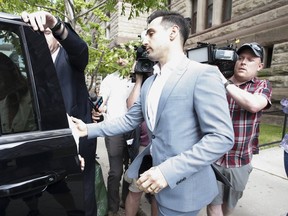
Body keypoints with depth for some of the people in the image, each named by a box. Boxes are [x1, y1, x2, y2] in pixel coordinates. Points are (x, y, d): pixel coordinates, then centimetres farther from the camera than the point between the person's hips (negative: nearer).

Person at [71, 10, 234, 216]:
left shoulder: (203, 74, -15)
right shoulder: (150, 82, 10)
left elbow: (222, 137, -21)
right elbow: (129, 120, 11)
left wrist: (169, 171, -26)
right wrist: (89, 129, 3)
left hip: (182, 185, -6)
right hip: (154, 172, 7)